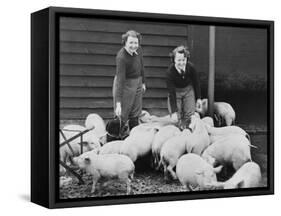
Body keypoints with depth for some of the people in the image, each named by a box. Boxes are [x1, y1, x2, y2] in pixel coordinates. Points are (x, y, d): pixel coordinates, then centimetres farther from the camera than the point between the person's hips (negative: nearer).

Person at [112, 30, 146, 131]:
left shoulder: (138, 50, -8)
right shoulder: (121, 57, -30)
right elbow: (120, 79, -33)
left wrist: (143, 82, 20)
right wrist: (118, 103, -36)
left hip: (137, 82, 7)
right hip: (125, 84, -7)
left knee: (135, 114, 18)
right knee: (122, 115, -1)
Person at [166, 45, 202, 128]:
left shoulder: (190, 67, -24)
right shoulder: (170, 72, -30)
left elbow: (196, 83, -6)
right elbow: (171, 93, -28)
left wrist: (198, 98, 0)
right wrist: (173, 111, -29)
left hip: (188, 89, 2)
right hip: (175, 90, -2)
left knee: (189, 114, -2)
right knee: (176, 116, -8)